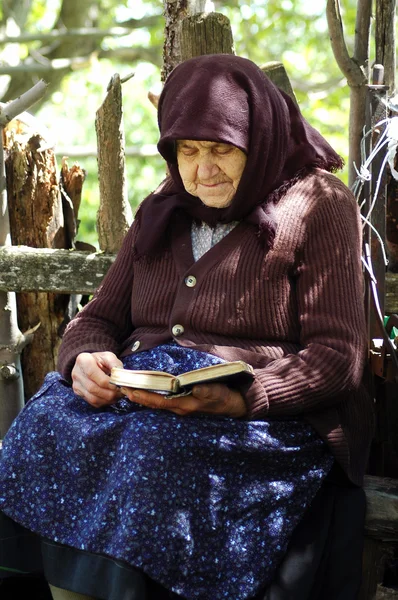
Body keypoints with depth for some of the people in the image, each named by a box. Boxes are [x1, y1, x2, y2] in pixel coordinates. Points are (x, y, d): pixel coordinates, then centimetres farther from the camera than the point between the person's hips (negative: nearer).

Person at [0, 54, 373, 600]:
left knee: (153, 449, -35)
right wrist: (86, 361, -7)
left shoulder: (317, 207, 2)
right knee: (49, 425, -25)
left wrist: (236, 399, -21)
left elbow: (337, 355, -5)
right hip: (137, 396, 5)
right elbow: (98, 318, 18)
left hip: (266, 415, -5)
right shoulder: (162, 214, 20)